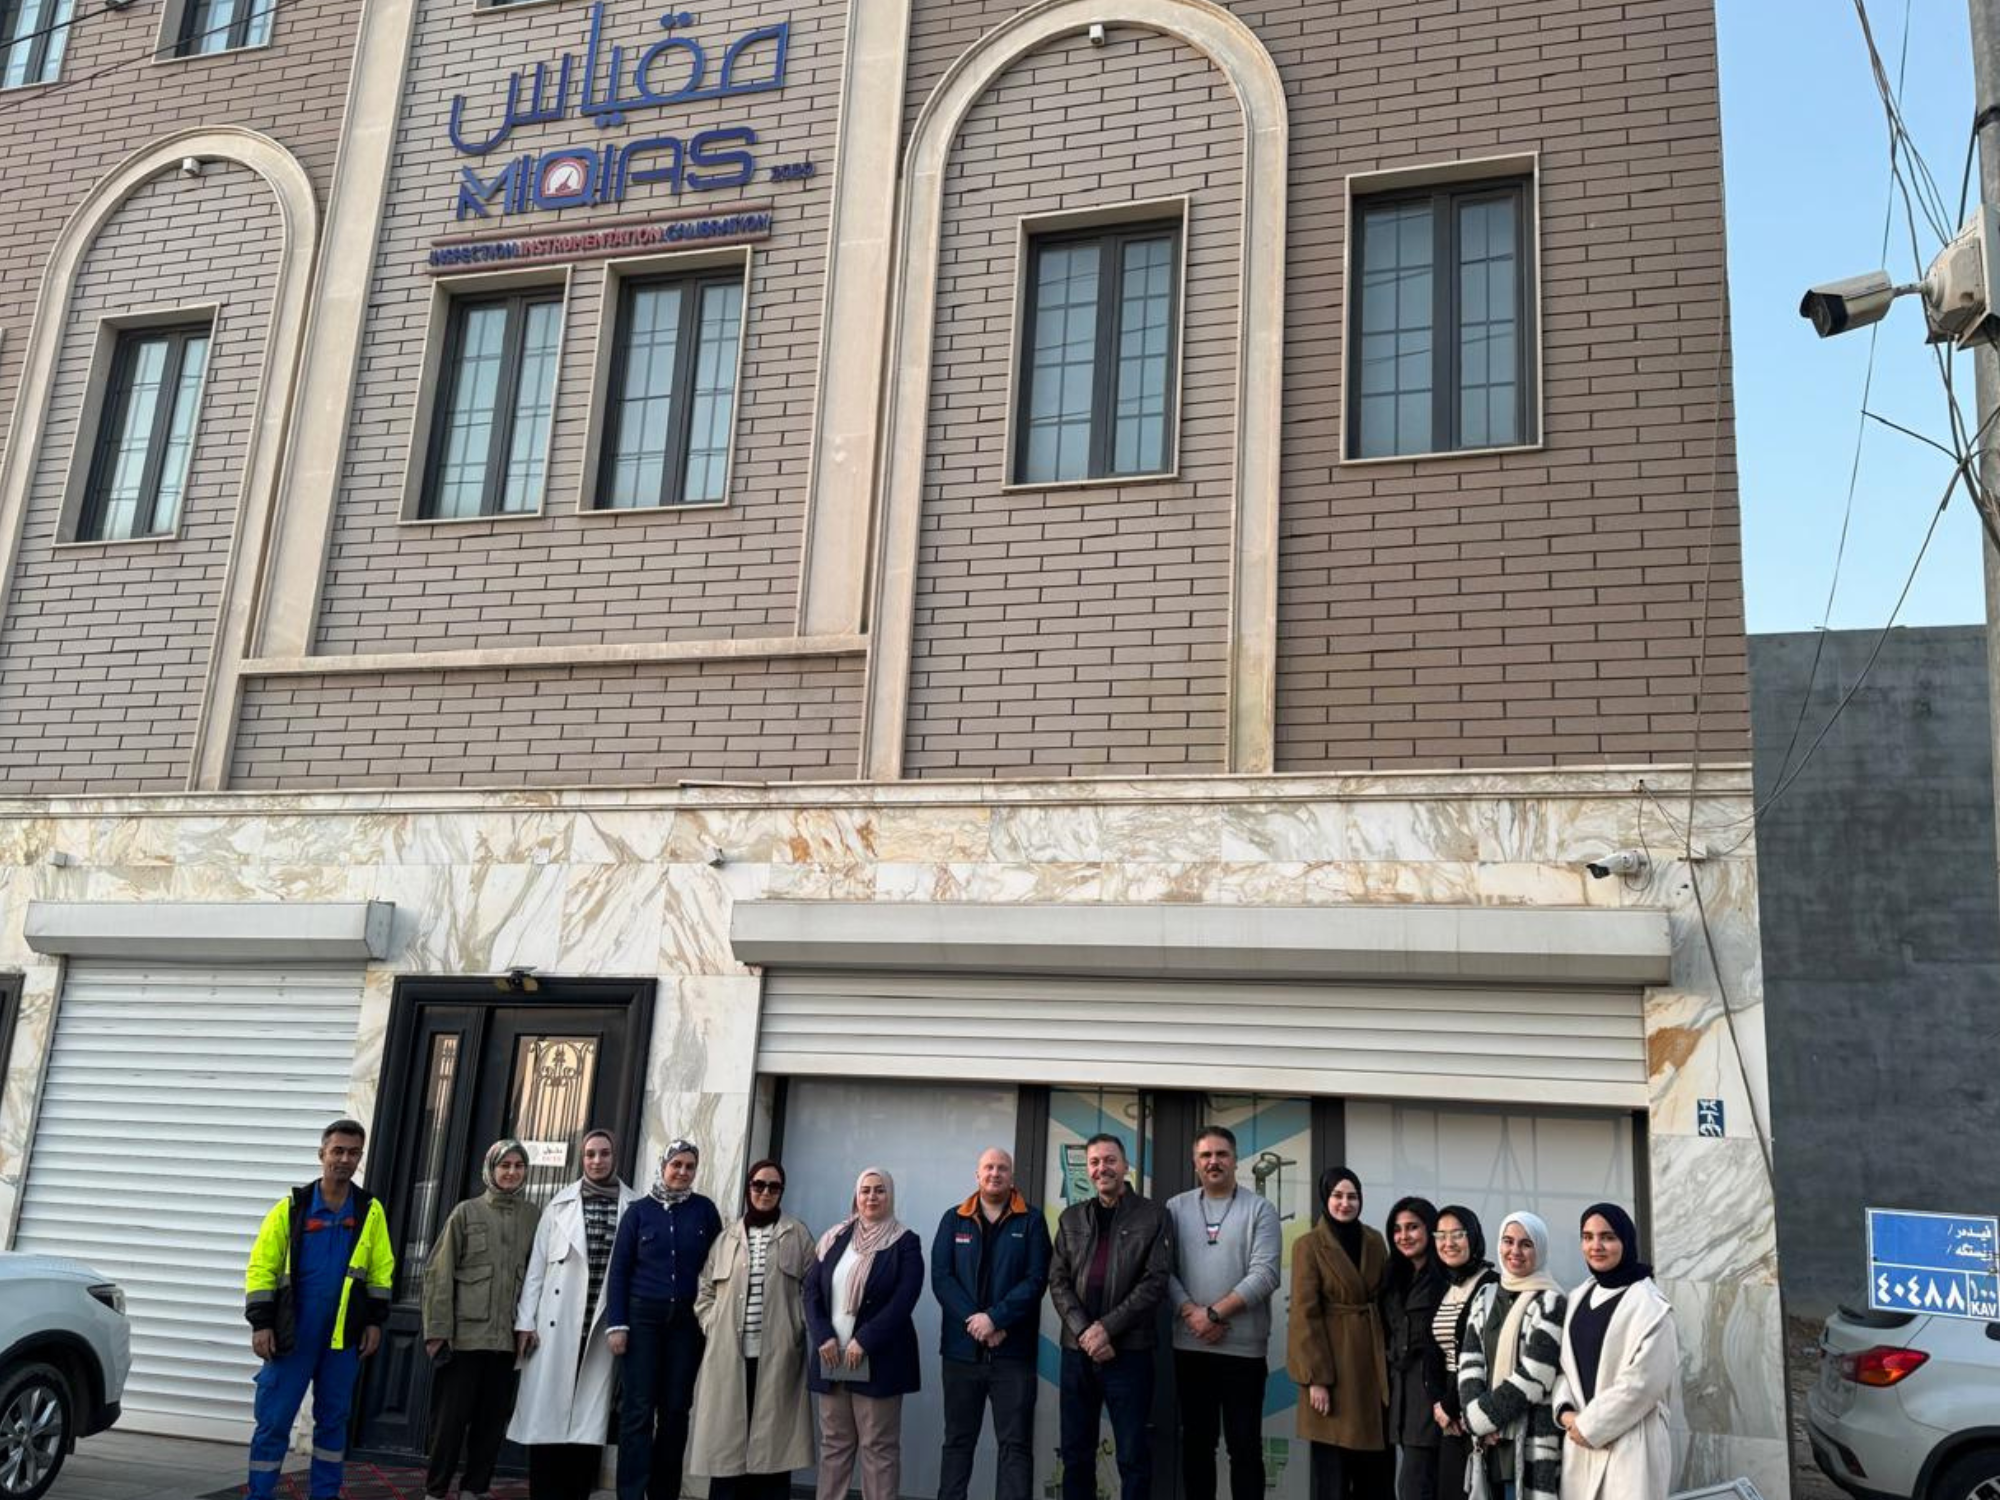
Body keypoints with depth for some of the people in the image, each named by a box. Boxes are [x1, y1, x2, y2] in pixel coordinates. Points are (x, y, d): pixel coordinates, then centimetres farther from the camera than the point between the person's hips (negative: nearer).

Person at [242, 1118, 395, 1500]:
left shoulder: (370, 1210, 3)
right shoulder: (292, 1207, -3)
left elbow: (381, 1270, 7)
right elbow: (261, 1267, -3)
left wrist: (375, 1321, 3)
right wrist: (261, 1322, -9)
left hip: (344, 1337, 2)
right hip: (291, 1335, -2)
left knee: (333, 1419, 11)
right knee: (273, 1421, 0)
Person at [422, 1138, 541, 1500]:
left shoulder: (534, 1217, 6)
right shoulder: (467, 1212, 2)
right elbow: (439, 1272, -1)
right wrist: (437, 1329, -7)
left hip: (507, 1336, 2)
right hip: (465, 1332, -2)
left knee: (493, 1418, 8)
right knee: (451, 1416, 2)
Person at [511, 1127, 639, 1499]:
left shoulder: (635, 1208, 3)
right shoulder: (560, 1205, 7)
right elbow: (536, 1265, 6)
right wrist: (525, 1321, 0)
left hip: (604, 1325, 0)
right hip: (556, 1323, 1)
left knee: (590, 1417, 0)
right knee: (547, 1412, 0)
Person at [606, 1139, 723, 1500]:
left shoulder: (704, 1210, 6)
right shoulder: (640, 1210, 4)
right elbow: (619, 1269, 3)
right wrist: (616, 1324, -4)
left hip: (687, 1320, 1)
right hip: (643, 1317, -1)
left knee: (676, 1409, 4)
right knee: (639, 1409, -5)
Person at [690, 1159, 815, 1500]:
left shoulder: (796, 1235, 6)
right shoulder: (727, 1238, 12)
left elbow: (810, 1288, 4)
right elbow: (705, 1291, 15)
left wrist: (795, 1328, -5)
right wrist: (713, 1327, 3)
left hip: (777, 1353, -2)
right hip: (729, 1353, 2)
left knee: (773, 1435, -2)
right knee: (727, 1436, 2)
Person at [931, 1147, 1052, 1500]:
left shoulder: (1031, 1221, 3)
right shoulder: (953, 1220, 8)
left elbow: (1036, 1280, -5)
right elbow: (941, 1278, 0)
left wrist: (995, 1319, -16)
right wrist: (974, 1321, -13)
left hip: (1013, 1351, -2)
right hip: (961, 1348, 2)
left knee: (1016, 1444, -1)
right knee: (958, 1441, 9)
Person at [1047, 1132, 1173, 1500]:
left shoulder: (1153, 1216, 0)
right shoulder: (1071, 1218, 11)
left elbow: (1155, 1281, -8)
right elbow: (1058, 1281, 5)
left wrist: (1107, 1326, -15)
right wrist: (1084, 1332, -11)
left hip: (1129, 1350, -3)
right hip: (1077, 1349, 3)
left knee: (1134, 1455, 2)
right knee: (1076, 1453, 9)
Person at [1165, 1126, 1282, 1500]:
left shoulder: (1259, 1210, 0)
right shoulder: (1176, 1208, 7)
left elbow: (1265, 1274, -10)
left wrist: (1215, 1313, -15)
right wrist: (1191, 1313, -14)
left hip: (1243, 1347, -2)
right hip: (1190, 1346, 2)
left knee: (1245, 1445, 3)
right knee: (1196, 1441, 11)